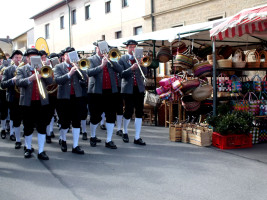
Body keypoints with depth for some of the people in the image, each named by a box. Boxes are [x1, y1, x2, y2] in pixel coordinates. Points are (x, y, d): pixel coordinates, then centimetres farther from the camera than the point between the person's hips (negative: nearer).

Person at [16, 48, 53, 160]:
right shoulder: (21, 70, 6)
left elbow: (50, 81, 0)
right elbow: (18, 82, -12)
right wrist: (30, 78, -27)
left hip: (42, 102, 2)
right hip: (27, 103, -1)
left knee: (42, 128, 1)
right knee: (28, 128, 8)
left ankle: (41, 152, 6)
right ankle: (28, 148, 27)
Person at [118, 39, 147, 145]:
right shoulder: (122, 59, 2)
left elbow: (145, 72, 3)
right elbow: (121, 74, -10)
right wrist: (131, 68, -23)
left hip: (139, 88, 3)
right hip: (128, 89, -3)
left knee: (139, 113, 0)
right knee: (128, 112, -1)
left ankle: (137, 138, 6)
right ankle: (125, 132, 26)